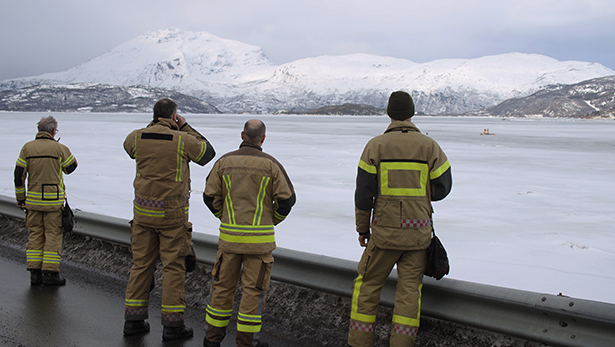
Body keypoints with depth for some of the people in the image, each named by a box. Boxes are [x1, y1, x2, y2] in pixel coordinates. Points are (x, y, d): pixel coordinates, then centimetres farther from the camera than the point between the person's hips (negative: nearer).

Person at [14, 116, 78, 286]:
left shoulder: (27, 148, 1)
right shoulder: (59, 148, -6)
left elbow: (19, 175, 2)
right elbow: (71, 167, 9)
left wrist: (20, 198, 11)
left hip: (33, 200, 3)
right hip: (54, 200, -3)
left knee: (35, 234, 11)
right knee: (53, 234, 3)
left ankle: (35, 272, 11)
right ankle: (50, 273, 2)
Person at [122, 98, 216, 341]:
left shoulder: (137, 137, 1)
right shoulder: (183, 140, -9)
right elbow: (207, 153, 8)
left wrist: (153, 126, 20)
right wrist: (185, 127, 11)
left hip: (143, 211, 4)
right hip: (172, 212, -4)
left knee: (141, 264, 12)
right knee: (173, 267, 2)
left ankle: (133, 319, 17)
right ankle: (172, 324, 4)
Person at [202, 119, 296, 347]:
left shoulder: (225, 161, 2)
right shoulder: (270, 164, -4)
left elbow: (210, 197, 2)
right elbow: (287, 199, -4)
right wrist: (272, 221, 12)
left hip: (229, 234, 3)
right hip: (259, 237, -3)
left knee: (223, 283, 13)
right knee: (254, 287, 5)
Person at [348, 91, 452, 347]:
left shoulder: (375, 145, -4)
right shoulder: (429, 146, 0)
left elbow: (363, 193, -4)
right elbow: (441, 188, 4)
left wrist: (362, 228, 7)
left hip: (385, 232, -1)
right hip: (418, 233, 1)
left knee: (367, 285, 12)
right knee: (409, 290, 9)